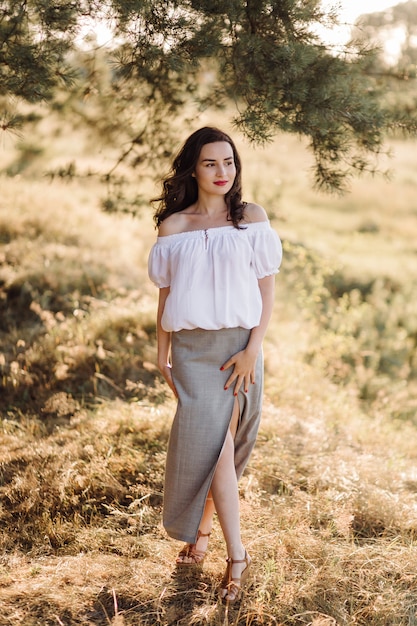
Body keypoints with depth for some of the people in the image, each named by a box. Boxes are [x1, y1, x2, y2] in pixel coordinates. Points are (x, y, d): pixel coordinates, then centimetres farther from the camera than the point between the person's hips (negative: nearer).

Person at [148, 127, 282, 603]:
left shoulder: (252, 218, 1)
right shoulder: (173, 227, 3)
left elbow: (267, 288, -1)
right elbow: (165, 295, 8)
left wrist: (252, 350, -9)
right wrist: (162, 355, 8)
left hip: (239, 344, 0)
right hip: (193, 346, 0)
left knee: (215, 440, 1)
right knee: (212, 442, -5)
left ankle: (199, 529, 21)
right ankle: (236, 555, 5)